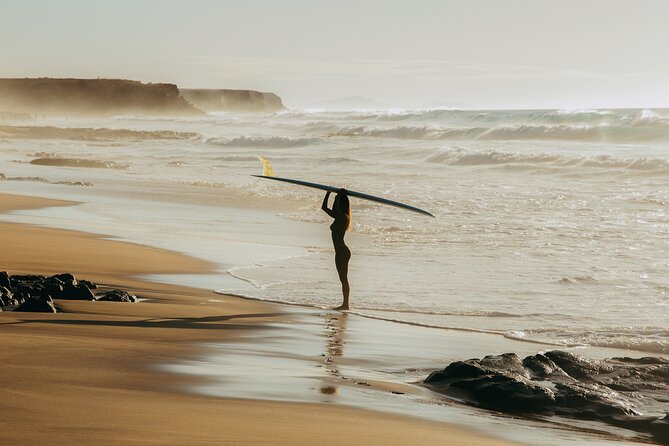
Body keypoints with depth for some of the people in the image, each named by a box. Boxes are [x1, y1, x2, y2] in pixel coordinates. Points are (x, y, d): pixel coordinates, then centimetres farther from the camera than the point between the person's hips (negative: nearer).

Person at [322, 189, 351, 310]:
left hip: (343, 253, -10)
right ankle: (345, 304, 16)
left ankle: (346, 304, -3)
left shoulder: (343, 217, -14)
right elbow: (324, 207, 18)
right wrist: (328, 193, 13)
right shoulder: (339, 217, 12)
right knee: (343, 279, 12)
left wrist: (339, 195, -21)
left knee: (344, 279, -6)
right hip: (340, 252, 10)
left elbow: (335, 209, -33)